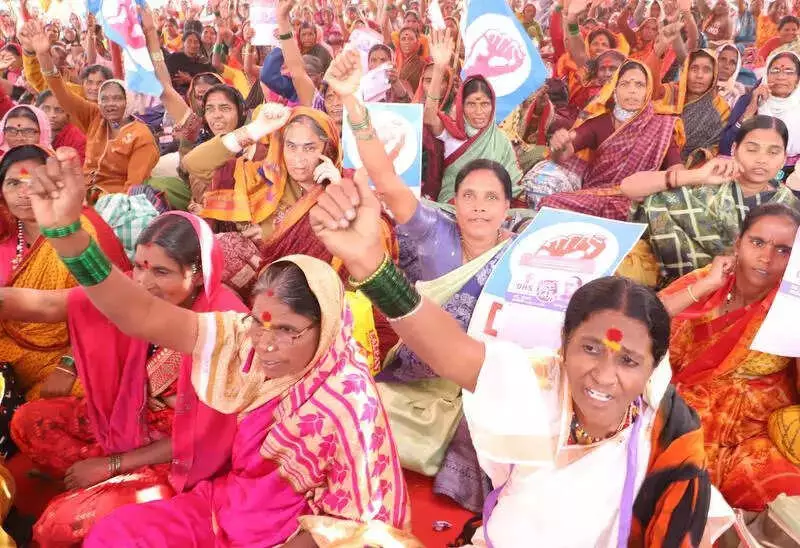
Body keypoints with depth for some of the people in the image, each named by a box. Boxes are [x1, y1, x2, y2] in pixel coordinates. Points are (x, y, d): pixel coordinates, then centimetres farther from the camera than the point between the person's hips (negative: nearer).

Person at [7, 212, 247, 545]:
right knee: (29, 421, 1)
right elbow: (46, 305, -20)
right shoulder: (136, 293, -11)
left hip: (180, 459, -7)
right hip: (130, 420, 7)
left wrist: (112, 464, -13)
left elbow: (204, 438, -20)